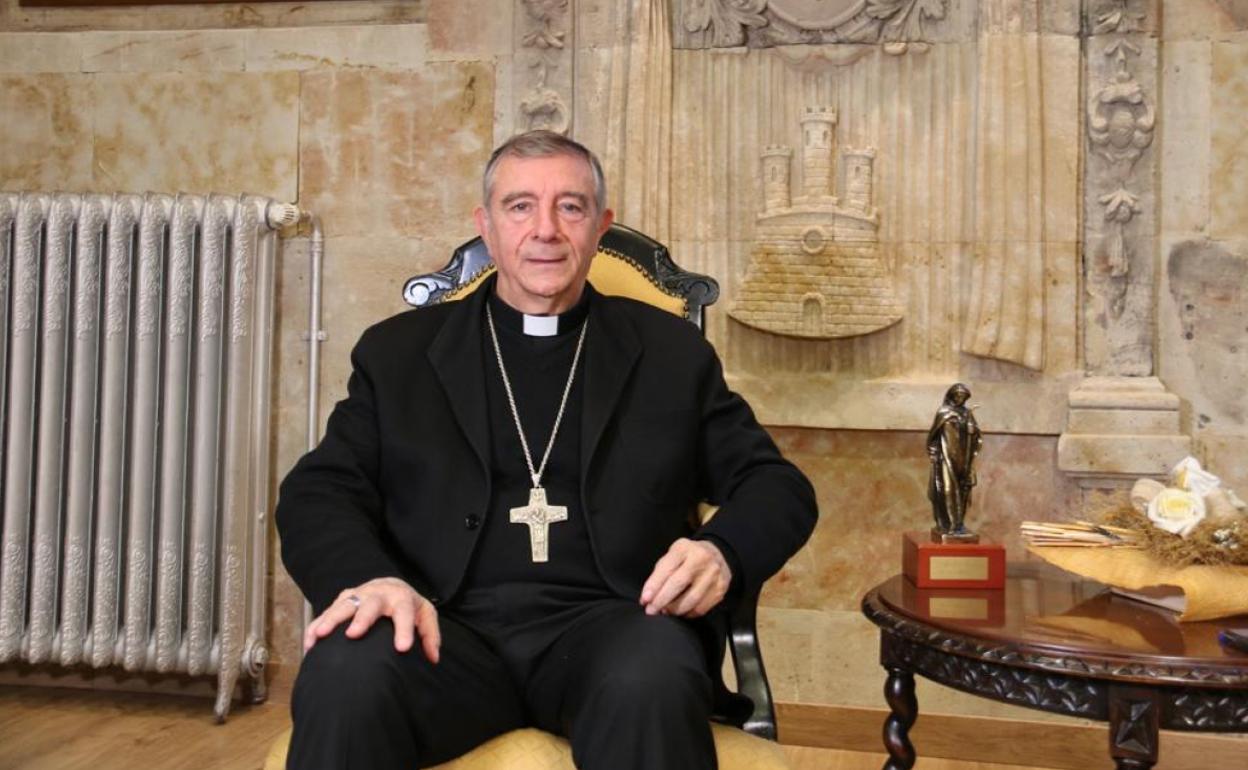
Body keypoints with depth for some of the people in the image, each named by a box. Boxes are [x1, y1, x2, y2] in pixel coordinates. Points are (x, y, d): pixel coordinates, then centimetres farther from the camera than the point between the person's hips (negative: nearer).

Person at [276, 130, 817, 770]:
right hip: (449, 628, 0)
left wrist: (722, 554, -10)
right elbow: (320, 492, 8)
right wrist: (368, 577, -16)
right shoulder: (399, 351, 16)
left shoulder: (671, 351, 15)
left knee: (652, 685, -35)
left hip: (605, 623, 0)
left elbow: (776, 484, 14)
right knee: (345, 679, -33)